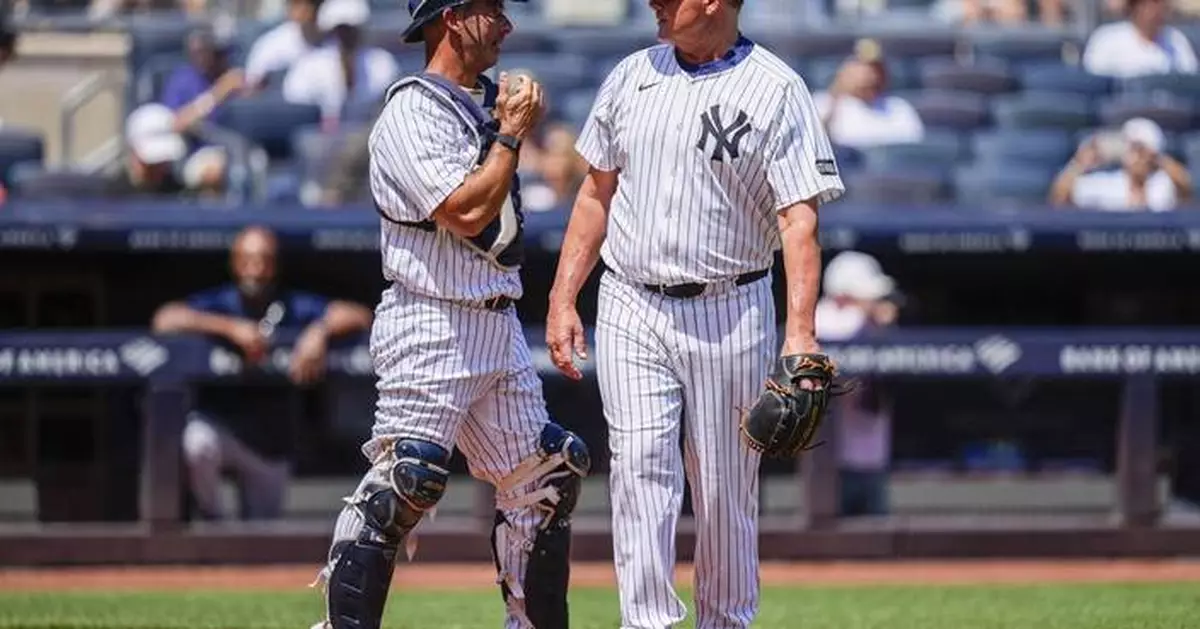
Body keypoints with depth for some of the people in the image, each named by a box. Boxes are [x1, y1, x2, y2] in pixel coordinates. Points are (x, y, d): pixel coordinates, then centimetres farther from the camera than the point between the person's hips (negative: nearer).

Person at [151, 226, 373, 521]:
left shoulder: (294, 307, -4)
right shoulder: (218, 302, -9)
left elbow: (360, 316, -12)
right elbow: (165, 320, -26)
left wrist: (319, 331, -33)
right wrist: (231, 327, -34)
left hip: (270, 443, 3)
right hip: (219, 422, -3)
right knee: (198, 443, -37)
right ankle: (212, 522, -12)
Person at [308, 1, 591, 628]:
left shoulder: (489, 102, 14)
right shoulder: (411, 112, -13)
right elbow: (466, 212, -22)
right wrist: (511, 134, -13)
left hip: (498, 324, 9)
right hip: (431, 330, -9)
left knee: (545, 474, 12)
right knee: (406, 480, -17)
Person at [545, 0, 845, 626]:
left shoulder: (776, 90, -7)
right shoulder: (632, 76, 8)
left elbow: (799, 220, -12)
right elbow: (596, 193, 14)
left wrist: (800, 331, -22)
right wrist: (562, 299, 7)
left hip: (730, 313, -3)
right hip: (630, 310, 3)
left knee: (726, 486, 5)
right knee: (641, 470, -8)